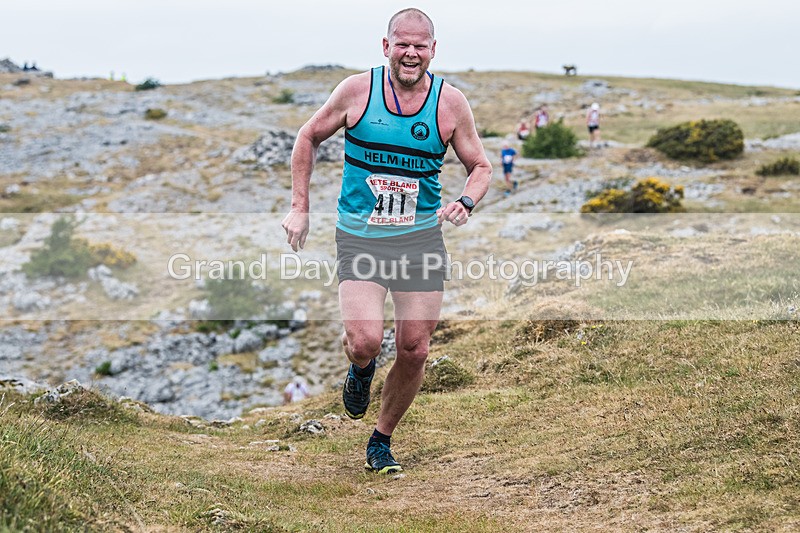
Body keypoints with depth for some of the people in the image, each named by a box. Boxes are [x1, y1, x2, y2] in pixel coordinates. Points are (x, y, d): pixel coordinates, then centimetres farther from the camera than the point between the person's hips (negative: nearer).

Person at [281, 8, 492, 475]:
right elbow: (309, 138, 9)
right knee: (365, 341, -19)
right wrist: (300, 207, 3)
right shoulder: (358, 90, -5)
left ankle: (382, 441, 25)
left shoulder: (450, 102, -2)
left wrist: (466, 203, -13)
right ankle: (361, 369, 21)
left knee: (415, 350, 2)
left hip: (422, 238, 2)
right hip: (360, 237, -2)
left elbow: (481, 167, 8)